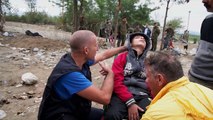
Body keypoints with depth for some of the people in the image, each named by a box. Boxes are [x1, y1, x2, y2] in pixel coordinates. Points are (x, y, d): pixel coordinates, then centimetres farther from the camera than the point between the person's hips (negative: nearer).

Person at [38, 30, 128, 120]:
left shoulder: (81, 59, -5)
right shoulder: (70, 73, -31)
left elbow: (103, 55, 15)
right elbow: (104, 97, -31)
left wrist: (124, 48, 25)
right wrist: (110, 73, -14)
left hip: (76, 111, 8)